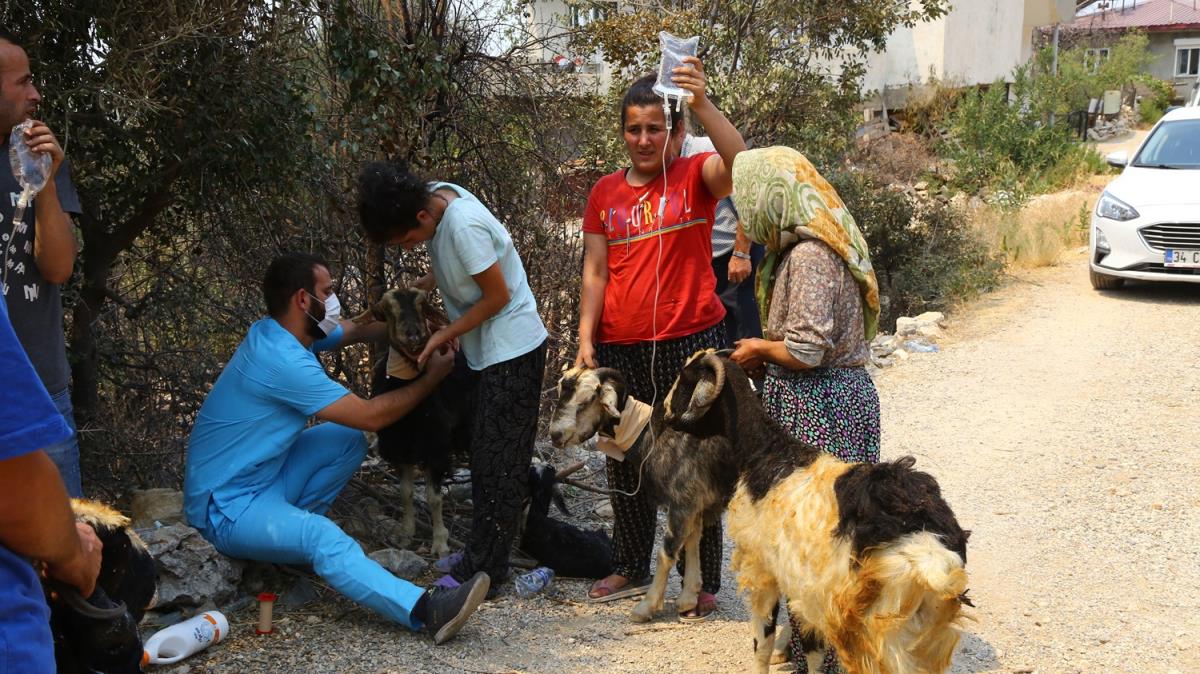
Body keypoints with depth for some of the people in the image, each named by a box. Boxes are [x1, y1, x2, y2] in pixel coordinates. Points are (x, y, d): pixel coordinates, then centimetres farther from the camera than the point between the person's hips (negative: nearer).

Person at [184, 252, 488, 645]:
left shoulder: (281, 332, 3)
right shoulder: (282, 360, -25)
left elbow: (360, 331, 13)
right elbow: (371, 416, -21)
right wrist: (432, 377, -9)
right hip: (227, 506, -10)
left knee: (349, 441, 2)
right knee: (322, 538, -34)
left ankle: (288, 529, 6)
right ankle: (425, 611, -46)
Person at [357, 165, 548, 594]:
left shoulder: (464, 224, -28)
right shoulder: (435, 197, -2)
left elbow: (498, 296, -21)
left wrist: (443, 336, -14)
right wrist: (417, 288, -1)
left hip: (511, 351, -9)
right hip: (485, 349, 9)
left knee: (499, 460, -3)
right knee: (484, 453, 15)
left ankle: (484, 567, 5)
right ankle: (483, 551, 26)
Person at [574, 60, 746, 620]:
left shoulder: (695, 178, -3)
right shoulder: (606, 192, 9)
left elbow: (738, 159, -25)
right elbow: (594, 271, 8)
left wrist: (701, 103, -38)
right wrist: (585, 338, 0)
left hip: (689, 342, -4)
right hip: (620, 349, 4)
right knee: (625, 463, 15)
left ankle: (703, 581, 17)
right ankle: (631, 568, 32)